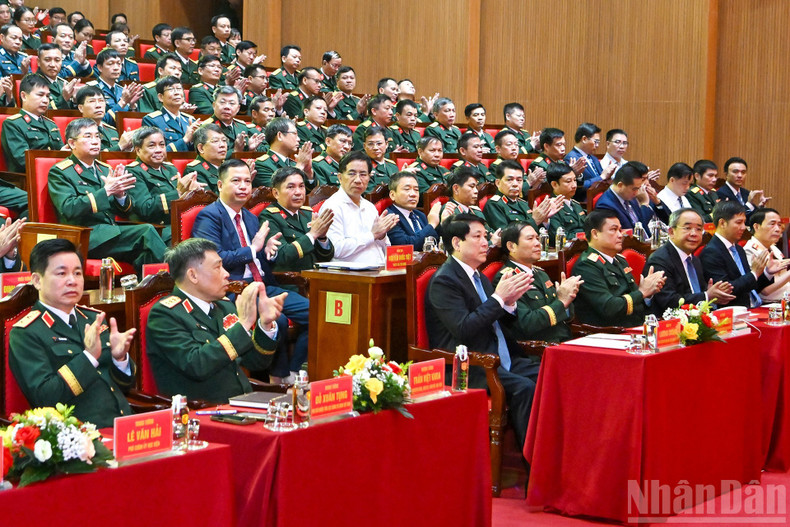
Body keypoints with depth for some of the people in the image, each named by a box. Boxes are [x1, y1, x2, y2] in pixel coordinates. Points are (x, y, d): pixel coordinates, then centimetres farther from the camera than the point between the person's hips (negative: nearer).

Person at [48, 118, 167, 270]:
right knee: (147, 232, -26)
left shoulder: (105, 169, 22)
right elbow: (68, 209, -14)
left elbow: (125, 210, 19)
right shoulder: (59, 172, 2)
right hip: (83, 238, -6)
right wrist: (106, 191, -17)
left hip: (111, 232, 6)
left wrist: (120, 193, -4)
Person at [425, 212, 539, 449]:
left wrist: (509, 301, 0)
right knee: (523, 387, -29)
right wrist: (498, 298, -16)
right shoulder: (444, 281, -9)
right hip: (468, 368, -9)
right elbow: (463, 329, -20)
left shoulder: (479, 277, 19)